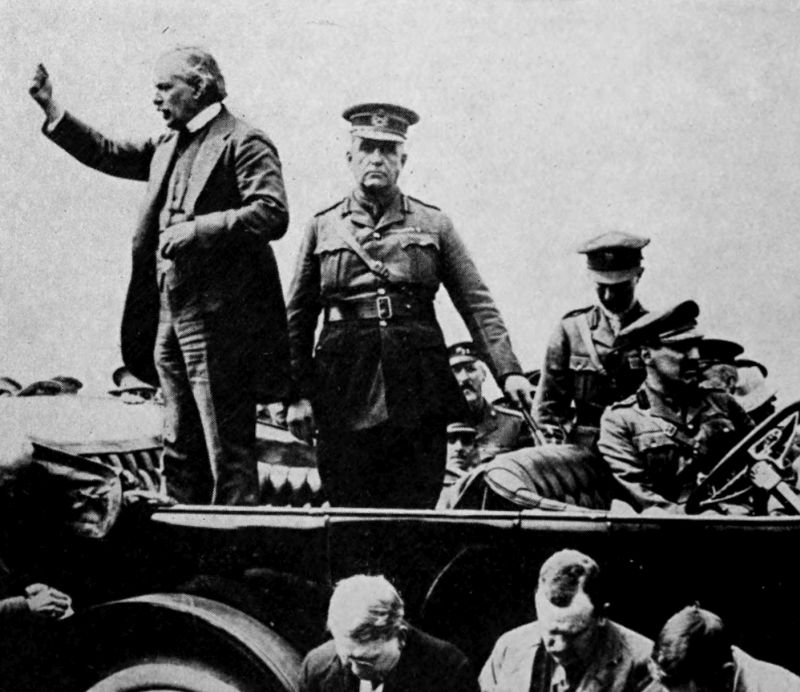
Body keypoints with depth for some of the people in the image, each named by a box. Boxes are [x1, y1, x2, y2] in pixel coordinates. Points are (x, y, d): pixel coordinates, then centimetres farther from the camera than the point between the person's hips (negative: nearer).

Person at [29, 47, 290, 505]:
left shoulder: (243, 142, -9)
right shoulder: (169, 146, 17)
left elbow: (272, 215, -19)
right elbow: (107, 154, 26)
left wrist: (196, 230, -21)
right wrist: (53, 110, 18)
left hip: (220, 320, -9)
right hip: (170, 317, 9)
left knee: (228, 448, -5)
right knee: (182, 450, 15)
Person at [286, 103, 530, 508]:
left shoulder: (433, 224, 11)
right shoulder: (323, 228, 11)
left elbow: (476, 303, 6)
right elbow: (298, 318, 11)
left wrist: (507, 370, -6)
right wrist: (297, 395, 3)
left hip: (418, 390, 0)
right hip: (345, 394, 0)